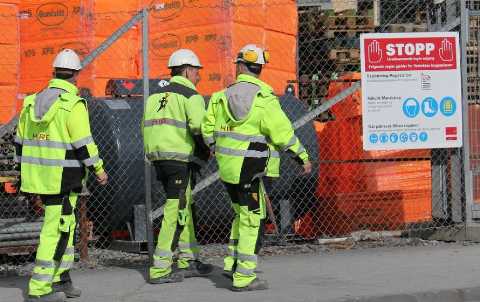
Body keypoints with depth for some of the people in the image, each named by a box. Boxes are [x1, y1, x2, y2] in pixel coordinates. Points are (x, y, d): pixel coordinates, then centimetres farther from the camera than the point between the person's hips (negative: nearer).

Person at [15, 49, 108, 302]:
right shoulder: (73, 105, -13)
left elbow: (20, 141, 13)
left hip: (37, 176, 7)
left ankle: (60, 279, 22)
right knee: (55, 230, -3)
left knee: (64, 224, 19)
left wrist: (23, 171, 23)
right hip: (62, 179, -7)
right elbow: (83, 145, -15)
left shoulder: (32, 102, 8)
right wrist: (99, 169, -2)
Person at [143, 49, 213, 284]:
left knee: (184, 208, 18)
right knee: (176, 212, -5)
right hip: (181, 160, -8)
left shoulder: (155, 96, 19)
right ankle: (160, 269, -6)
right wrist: (208, 151, -2)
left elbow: (147, 129, 16)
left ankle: (188, 261, 22)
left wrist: (157, 155, 18)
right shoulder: (191, 96, -6)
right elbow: (200, 129, -19)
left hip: (158, 158, 8)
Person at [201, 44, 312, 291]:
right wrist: (303, 157, 0)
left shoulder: (223, 96, 4)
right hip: (249, 169, -6)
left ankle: (232, 263, 21)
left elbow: (208, 129, 9)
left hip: (227, 166, 6)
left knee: (243, 214, 22)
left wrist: (216, 148, 30)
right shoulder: (264, 98, -10)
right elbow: (283, 133, -11)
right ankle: (243, 277, 0)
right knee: (252, 220, -1)